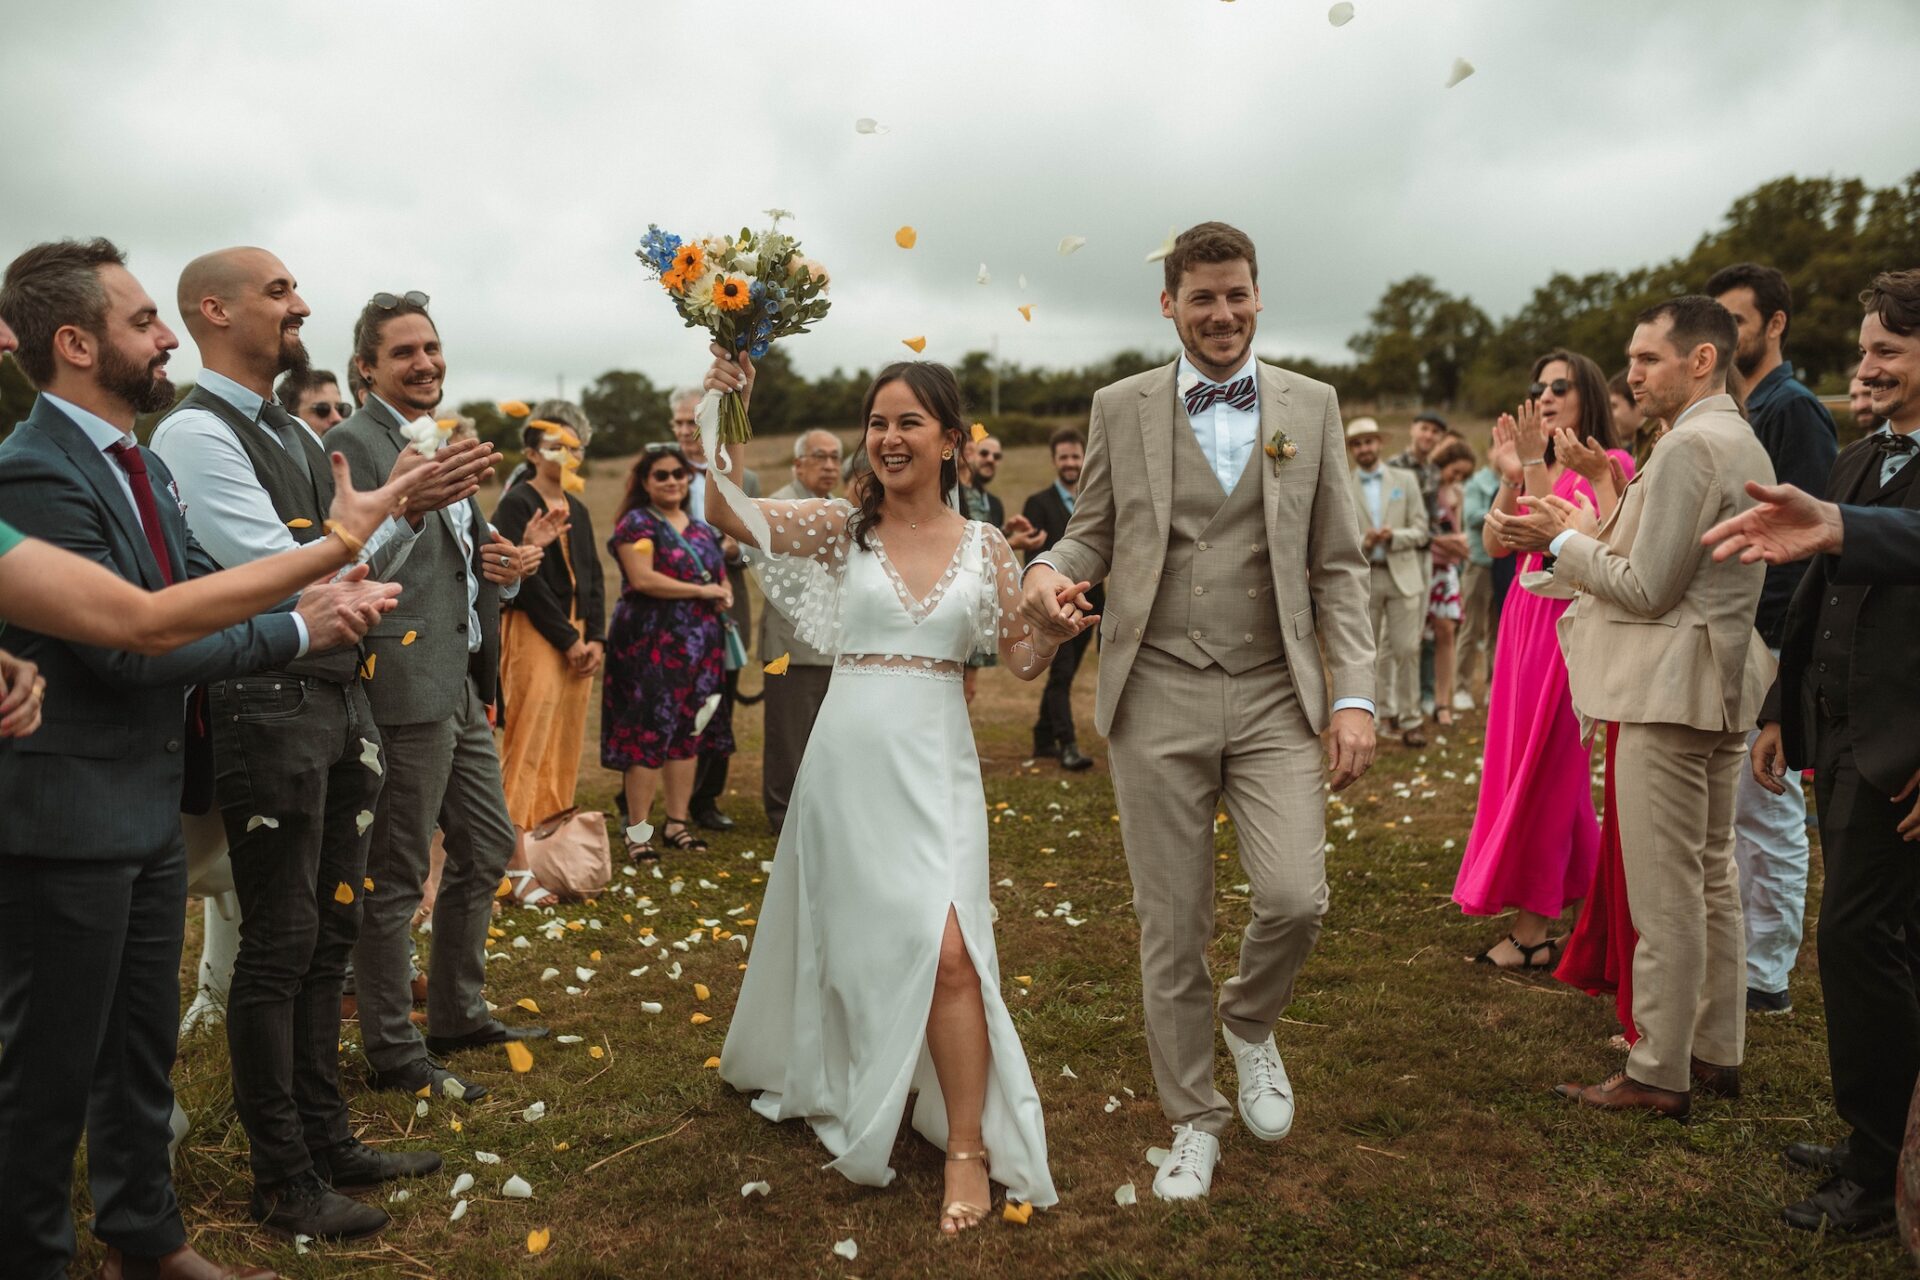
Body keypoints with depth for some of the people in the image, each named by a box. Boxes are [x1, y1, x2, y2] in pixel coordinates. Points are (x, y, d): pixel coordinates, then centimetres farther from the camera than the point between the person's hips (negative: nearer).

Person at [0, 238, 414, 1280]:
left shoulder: (143, 463, 10)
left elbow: (203, 594, 7)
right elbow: (131, 643, -24)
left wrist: (320, 593, -11)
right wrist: (300, 628, -19)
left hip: (149, 805, 9)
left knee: (143, 1046, 21)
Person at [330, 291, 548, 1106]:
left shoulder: (438, 443, 18)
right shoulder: (355, 441, -10)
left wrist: (502, 565, 4)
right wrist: (407, 506, -34)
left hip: (461, 683, 10)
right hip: (407, 685, -10)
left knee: (487, 846, 18)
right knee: (397, 877, 0)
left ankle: (458, 1014, 34)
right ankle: (393, 1054, 14)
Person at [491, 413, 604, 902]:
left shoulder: (577, 509, 16)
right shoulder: (517, 504, -6)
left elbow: (592, 578, 14)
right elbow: (525, 577, -14)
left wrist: (595, 637, 0)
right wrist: (567, 639, -14)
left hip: (578, 638, 7)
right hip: (534, 637, -7)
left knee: (565, 750, 8)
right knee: (529, 746, -8)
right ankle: (517, 868, -7)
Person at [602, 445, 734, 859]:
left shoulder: (701, 528, 17)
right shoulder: (637, 522, -3)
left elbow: (721, 576, 24)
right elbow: (642, 578, -16)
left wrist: (724, 594, -1)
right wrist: (701, 591, -13)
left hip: (699, 645, 7)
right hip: (650, 642, -6)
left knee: (689, 732, 8)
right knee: (648, 732, -6)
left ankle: (677, 822, 17)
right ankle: (637, 830, 0)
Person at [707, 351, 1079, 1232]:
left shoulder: (985, 545, 3)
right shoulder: (842, 528, 0)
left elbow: (1023, 662, 4)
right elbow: (725, 510, -10)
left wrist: (1059, 626, -16)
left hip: (935, 764, 0)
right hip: (851, 757, 0)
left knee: (946, 950, -11)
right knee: (856, 939, 12)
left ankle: (968, 1152, 5)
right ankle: (817, 1079, 43)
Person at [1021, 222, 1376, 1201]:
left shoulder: (1311, 406, 8)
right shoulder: (1121, 408, 6)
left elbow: (1336, 564, 6)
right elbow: (1094, 533, 9)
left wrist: (1354, 693, -2)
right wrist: (1050, 568, -15)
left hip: (1274, 697, 1)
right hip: (1158, 698, 0)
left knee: (1295, 898, -14)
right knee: (1172, 924, 6)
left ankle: (1250, 1022, 22)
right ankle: (1192, 1119, 26)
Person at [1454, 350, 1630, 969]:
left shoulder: (1610, 464, -7)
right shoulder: (1541, 466, 15)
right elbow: (1497, 544, 3)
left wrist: (1535, 467, -22)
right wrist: (1511, 476, -7)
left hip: (1569, 623, -8)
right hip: (1523, 617, 8)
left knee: (1543, 766, -3)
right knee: (1521, 763, 13)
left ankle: (1533, 926, 6)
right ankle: (1551, 902, 29)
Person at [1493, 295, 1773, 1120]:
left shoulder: (1690, 446, -16)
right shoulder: (1744, 443, 17)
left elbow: (1648, 587, -18)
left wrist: (1566, 541, -6)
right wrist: (1583, 534, 9)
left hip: (1671, 691, -11)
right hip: (1721, 685, 11)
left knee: (1664, 895, -3)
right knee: (1712, 877, 16)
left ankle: (1659, 1075, 6)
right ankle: (1718, 1053, 27)